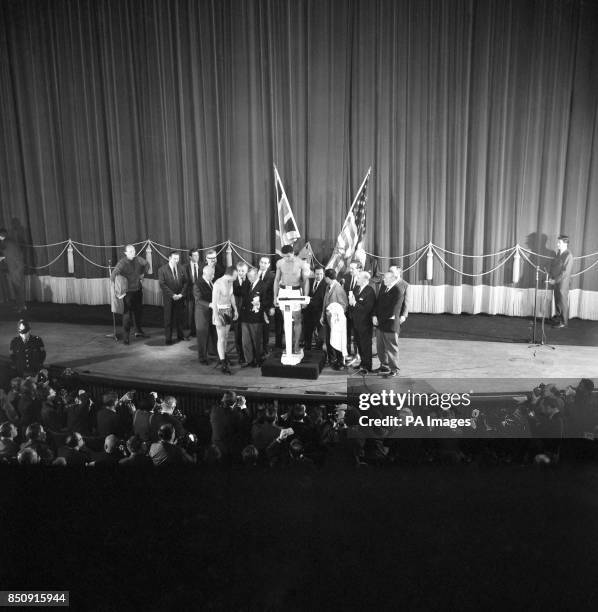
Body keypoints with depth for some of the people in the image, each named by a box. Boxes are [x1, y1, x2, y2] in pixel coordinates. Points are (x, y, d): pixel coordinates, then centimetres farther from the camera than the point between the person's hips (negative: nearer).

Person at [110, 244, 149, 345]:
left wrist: (142, 274, 13)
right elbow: (113, 276, -26)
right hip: (128, 291, -6)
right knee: (127, 313, -2)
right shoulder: (122, 263, -19)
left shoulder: (138, 259, -3)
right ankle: (125, 336, 6)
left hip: (138, 290, 6)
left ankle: (138, 331, 33)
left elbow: (147, 265, 19)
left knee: (139, 311, 17)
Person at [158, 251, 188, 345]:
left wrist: (181, 294, -6)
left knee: (180, 316, 9)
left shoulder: (181, 269, 6)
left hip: (180, 297, 3)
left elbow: (185, 282, 7)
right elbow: (162, 284, -11)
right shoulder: (162, 270, -6)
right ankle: (168, 338, 10)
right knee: (168, 318, 2)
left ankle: (180, 335, 26)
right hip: (169, 298, -3)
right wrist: (172, 295, -15)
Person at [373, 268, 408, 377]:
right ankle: (384, 366, 32)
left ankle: (394, 369, 16)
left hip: (391, 323, -7)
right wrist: (375, 315, -2)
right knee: (380, 346, 16)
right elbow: (378, 301, 6)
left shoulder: (399, 289, -16)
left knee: (391, 346, 3)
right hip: (379, 322, 7)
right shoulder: (383, 285, 5)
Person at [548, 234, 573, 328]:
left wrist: (555, 280, -16)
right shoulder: (558, 253, 10)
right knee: (557, 302, 14)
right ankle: (558, 318, 25)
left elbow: (566, 272, -18)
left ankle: (564, 322, 11)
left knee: (563, 303, 2)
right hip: (555, 282, 7)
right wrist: (551, 277, 2)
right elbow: (553, 265, 15)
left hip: (563, 283, -7)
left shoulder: (568, 256, -15)